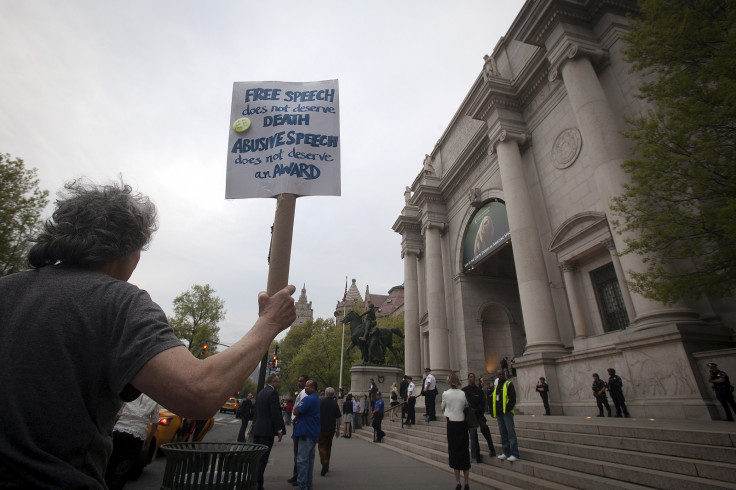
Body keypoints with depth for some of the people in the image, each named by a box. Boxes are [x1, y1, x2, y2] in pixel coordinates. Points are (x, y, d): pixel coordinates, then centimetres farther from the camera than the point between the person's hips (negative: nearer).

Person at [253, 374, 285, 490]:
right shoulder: (273, 393, -15)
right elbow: (275, 413, -19)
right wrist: (279, 430, -13)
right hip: (267, 430, -8)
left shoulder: (260, 392, 13)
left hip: (257, 429, 8)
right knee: (262, 459, -1)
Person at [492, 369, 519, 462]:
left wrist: (508, 408, -18)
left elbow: (513, 398, -11)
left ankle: (515, 454, -2)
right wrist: (494, 411, 13)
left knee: (511, 433, -6)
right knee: (503, 433, 11)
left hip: (507, 412, -7)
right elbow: (494, 399, 20)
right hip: (499, 413, 7)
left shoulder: (508, 384, -3)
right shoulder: (496, 386, 17)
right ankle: (506, 453, 18)